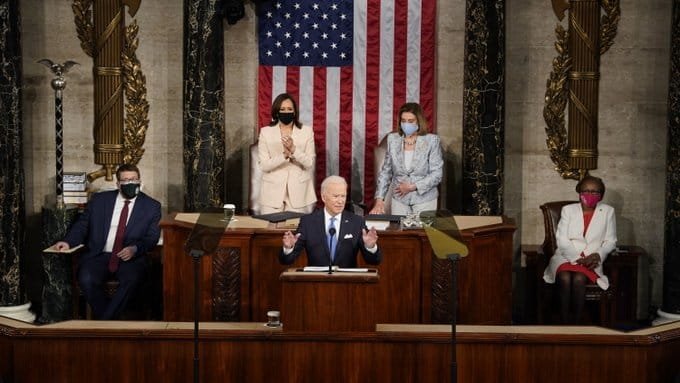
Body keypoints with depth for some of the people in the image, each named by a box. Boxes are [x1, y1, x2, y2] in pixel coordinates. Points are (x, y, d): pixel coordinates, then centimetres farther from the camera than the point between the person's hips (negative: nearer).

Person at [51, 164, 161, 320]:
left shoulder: (151, 206, 10)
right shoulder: (99, 200, 14)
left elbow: (152, 237, 3)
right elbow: (82, 225, 14)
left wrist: (135, 249, -17)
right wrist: (68, 242, -6)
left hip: (131, 258, -1)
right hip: (98, 255, 1)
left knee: (131, 279, -34)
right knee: (86, 279, -29)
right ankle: (109, 321, -11)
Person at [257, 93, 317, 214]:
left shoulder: (306, 131, 3)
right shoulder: (265, 132, 2)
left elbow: (309, 163, -4)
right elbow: (264, 165, -5)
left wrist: (293, 149, -20)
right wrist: (285, 155, -20)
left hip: (299, 192, 0)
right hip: (273, 192, 0)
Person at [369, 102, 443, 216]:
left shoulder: (432, 140, -6)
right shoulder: (393, 139, 1)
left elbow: (437, 174, -7)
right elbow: (385, 172, 5)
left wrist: (413, 186, -16)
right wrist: (379, 199, -5)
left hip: (425, 199, -2)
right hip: (399, 199, 2)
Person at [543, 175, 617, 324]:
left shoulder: (608, 211, 9)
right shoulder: (568, 210, 8)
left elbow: (610, 241, 6)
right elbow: (562, 239, -1)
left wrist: (598, 255, -14)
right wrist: (577, 258, -17)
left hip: (591, 260, 0)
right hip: (565, 256, 0)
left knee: (579, 279, -33)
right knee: (565, 278, -32)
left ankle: (575, 325, -22)